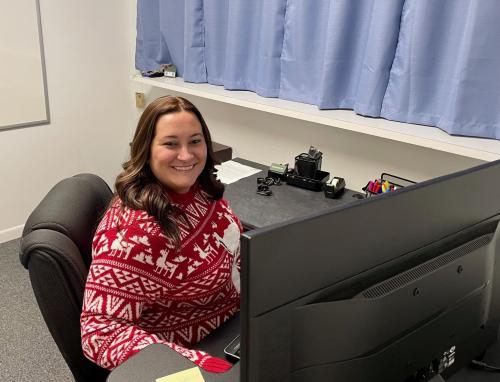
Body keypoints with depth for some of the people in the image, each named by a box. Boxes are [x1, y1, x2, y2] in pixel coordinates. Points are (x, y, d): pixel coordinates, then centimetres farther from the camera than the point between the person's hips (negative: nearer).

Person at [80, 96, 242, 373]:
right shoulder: (135, 233, -30)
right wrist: (197, 365, -39)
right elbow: (99, 332, -30)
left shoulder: (201, 189, -8)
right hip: (190, 353, -7)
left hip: (235, 316, 7)